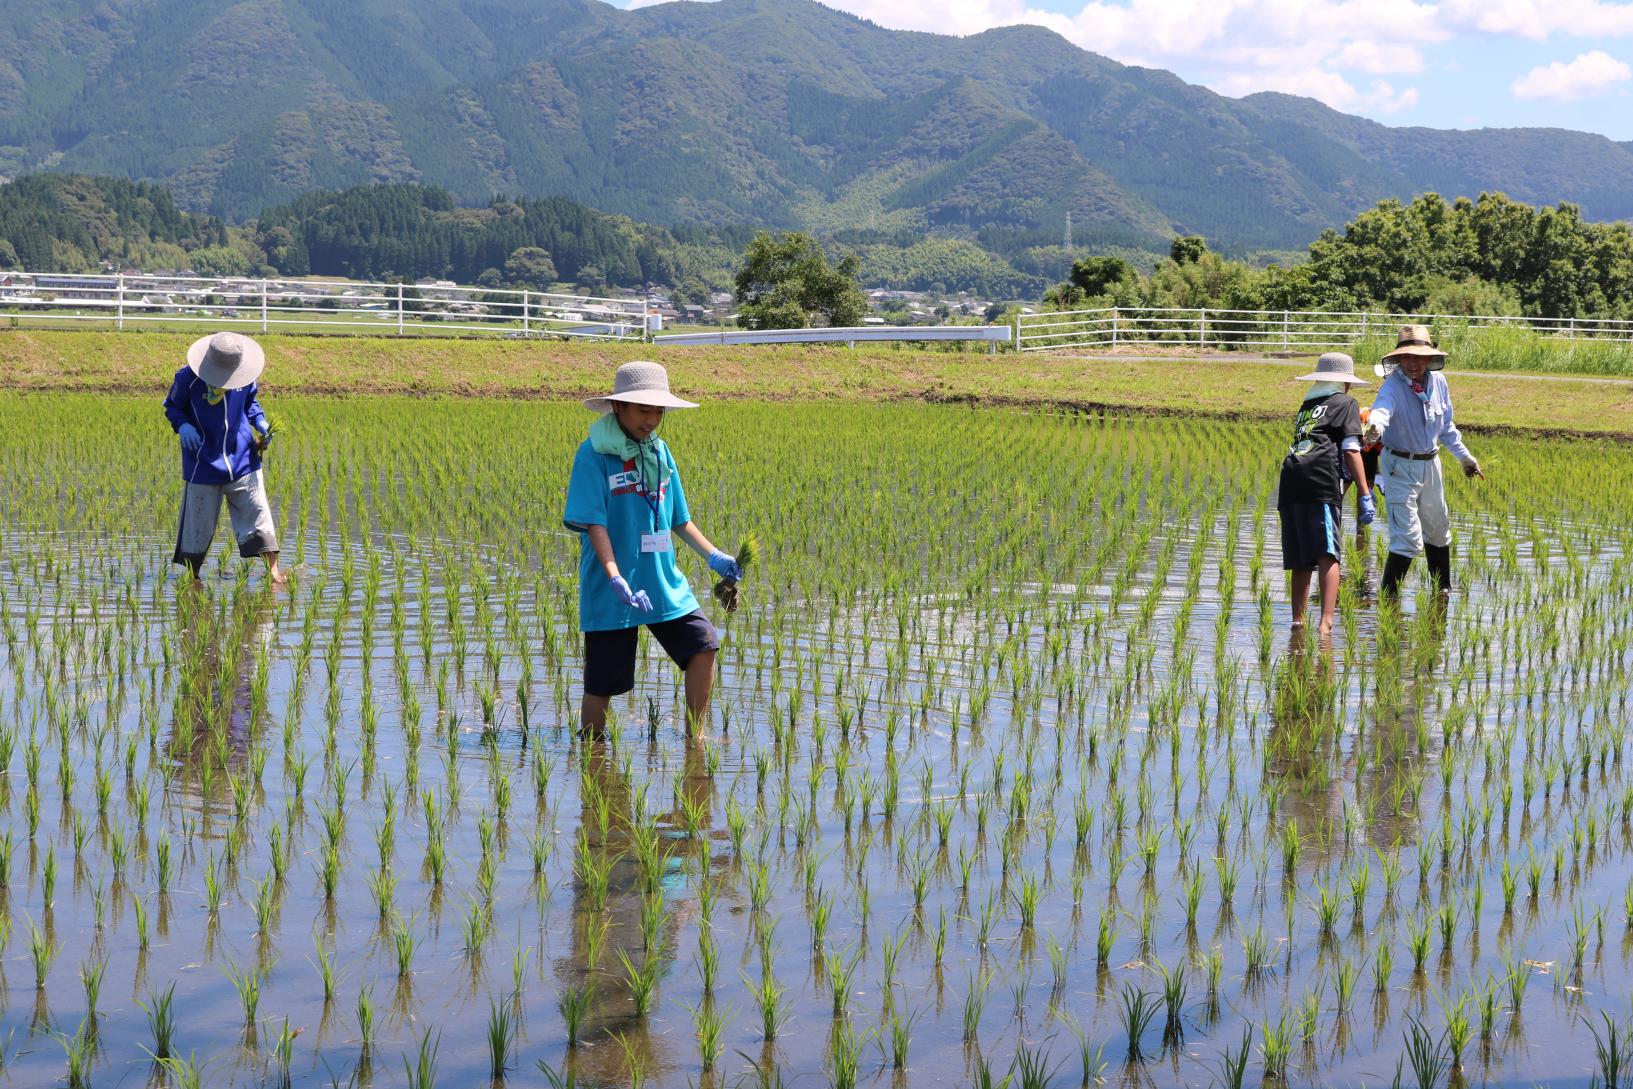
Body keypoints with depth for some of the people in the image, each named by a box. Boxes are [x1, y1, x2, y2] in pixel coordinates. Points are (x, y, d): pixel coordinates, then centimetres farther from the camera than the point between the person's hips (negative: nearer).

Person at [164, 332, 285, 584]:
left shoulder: (245, 377, -4)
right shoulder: (188, 378, -13)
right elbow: (172, 406, 2)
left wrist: (260, 422, -3)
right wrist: (182, 425, -18)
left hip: (242, 460, 2)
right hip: (203, 465, -2)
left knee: (257, 512, -1)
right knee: (198, 525, 4)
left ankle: (274, 573, 4)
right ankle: (192, 578, 19)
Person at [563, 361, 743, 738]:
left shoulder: (659, 452, 9)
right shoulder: (593, 455, -11)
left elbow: (678, 519, 18)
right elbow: (594, 524, -18)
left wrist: (713, 556, 9)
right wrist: (616, 579, -29)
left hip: (665, 584, 6)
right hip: (612, 592, -6)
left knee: (703, 646, -3)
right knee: (602, 684, 0)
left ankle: (694, 737, 10)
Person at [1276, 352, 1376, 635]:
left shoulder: (1306, 407, 30)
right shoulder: (1346, 403, 14)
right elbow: (1351, 452, 3)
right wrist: (1365, 496, 0)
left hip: (1290, 480, 6)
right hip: (1321, 482, -6)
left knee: (1301, 560, 13)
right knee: (1328, 554, -15)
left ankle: (1298, 621, 14)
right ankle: (1326, 623, -30)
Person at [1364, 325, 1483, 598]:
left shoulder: (1438, 382, -3)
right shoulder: (1393, 385, -22)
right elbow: (1381, 409, -46)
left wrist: (1464, 456, 18)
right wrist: (1374, 425, -68)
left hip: (1430, 463, 7)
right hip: (1400, 466, -7)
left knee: (1438, 531, 22)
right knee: (1408, 538, -15)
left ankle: (1443, 590, 40)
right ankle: (1387, 597, -7)